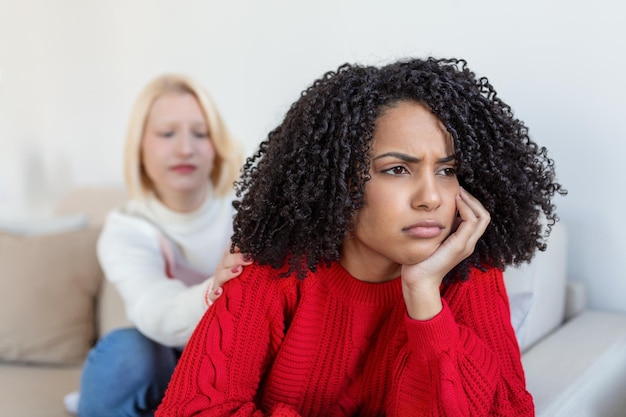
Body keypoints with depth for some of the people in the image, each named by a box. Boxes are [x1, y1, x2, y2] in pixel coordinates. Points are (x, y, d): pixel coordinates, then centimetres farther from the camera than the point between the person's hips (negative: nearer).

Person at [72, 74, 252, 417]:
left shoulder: (244, 201, -10)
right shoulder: (124, 231, -12)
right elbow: (160, 316, -31)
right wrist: (212, 295, -53)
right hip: (169, 365, -1)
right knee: (122, 349, -30)